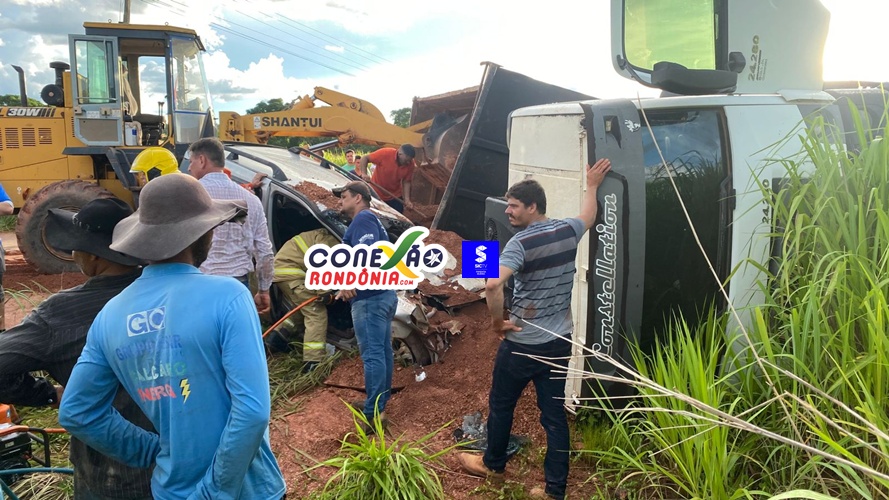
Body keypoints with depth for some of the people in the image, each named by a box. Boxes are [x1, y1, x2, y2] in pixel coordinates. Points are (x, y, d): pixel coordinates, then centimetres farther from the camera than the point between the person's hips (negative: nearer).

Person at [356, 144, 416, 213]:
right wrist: (364, 174, -30)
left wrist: (407, 199, -15)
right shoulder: (385, 153, -24)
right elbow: (364, 159, -15)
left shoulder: (410, 164, -14)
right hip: (376, 194, -3)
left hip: (395, 197, 3)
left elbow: (406, 182, -4)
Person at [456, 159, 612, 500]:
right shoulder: (568, 231, 1)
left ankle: (493, 464, 37)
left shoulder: (521, 242, -19)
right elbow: (588, 216, 26)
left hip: (522, 343, -6)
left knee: (501, 405, 17)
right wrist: (592, 185, 41)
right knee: (555, 415, 12)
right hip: (560, 342, 6)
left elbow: (492, 284, -34)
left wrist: (497, 321, -18)